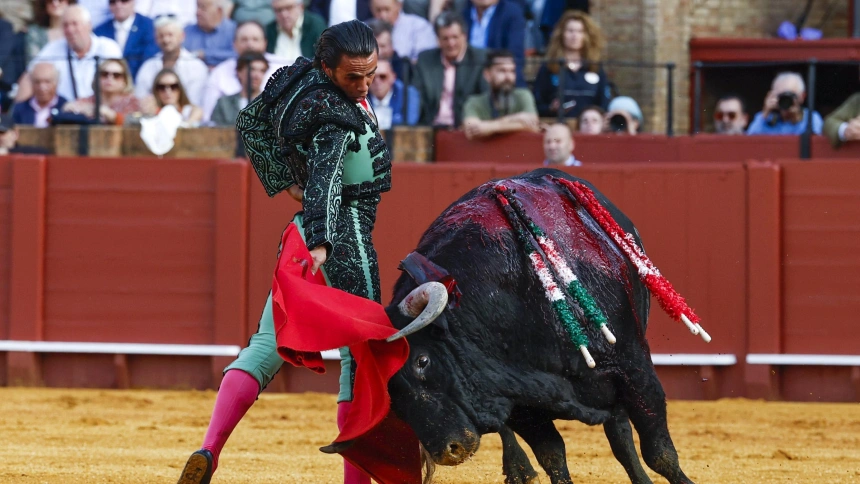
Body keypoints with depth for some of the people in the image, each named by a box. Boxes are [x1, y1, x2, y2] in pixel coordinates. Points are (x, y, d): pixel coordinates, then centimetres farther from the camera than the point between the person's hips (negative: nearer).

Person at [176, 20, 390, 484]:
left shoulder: (298, 75, 5)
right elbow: (325, 178, -36)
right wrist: (320, 244, -49)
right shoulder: (334, 116, -22)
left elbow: (251, 121, 19)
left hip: (306, 229, 9)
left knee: (268, 345, 5)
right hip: (345, 234, -9)